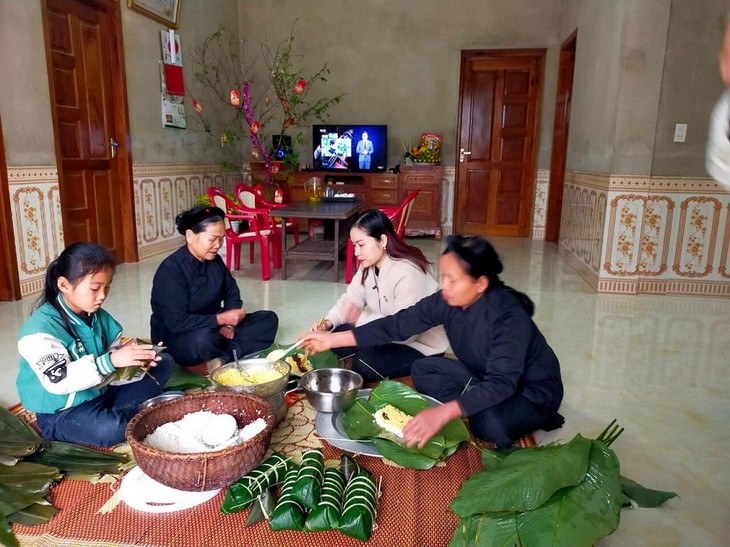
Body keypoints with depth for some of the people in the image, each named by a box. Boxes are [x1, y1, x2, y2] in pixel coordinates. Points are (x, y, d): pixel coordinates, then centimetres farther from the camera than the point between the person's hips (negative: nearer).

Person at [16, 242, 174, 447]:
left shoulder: (99, 316, 2)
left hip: (101, 391, 8)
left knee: (165, 363, 5)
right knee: (109, 428, -39)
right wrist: (110, 361, -39)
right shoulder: (41, 328, -20)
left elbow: (112, 368, 3)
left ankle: (112, 413, -9)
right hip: (61, 412, -8)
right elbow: (58, 380, -31)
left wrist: (134, 363, -19)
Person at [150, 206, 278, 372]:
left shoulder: (214, 260, -1)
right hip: (176, 339, -7)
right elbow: (176, 322, -27)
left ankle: (223, 359, -22)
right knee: (205, 338, -42)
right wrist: (221, 319, -25)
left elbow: (232, 294, 8)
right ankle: (233, 352, -10)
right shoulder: (171, 270, -22)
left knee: (268, 319, -6)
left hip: (212, 327, 8)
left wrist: (228, 323, -11)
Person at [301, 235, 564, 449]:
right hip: (484, 378, 6)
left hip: (532, 390, -6)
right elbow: (400, 323, -13)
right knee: (422, 370, -5)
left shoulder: (509, 317, -35)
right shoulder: (447, 301, -16)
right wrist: (334, 339, -17)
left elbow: (501, 384, -42)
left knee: (491, 424, -36)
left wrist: (442, 413, -53)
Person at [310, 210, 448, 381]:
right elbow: (351, 299, -1)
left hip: (422, 345, -8)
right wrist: (328, 322, -20)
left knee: (364, 364, -25)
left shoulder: (408, 273, -31)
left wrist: (360, 318, -26)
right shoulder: (368, 265, -1)